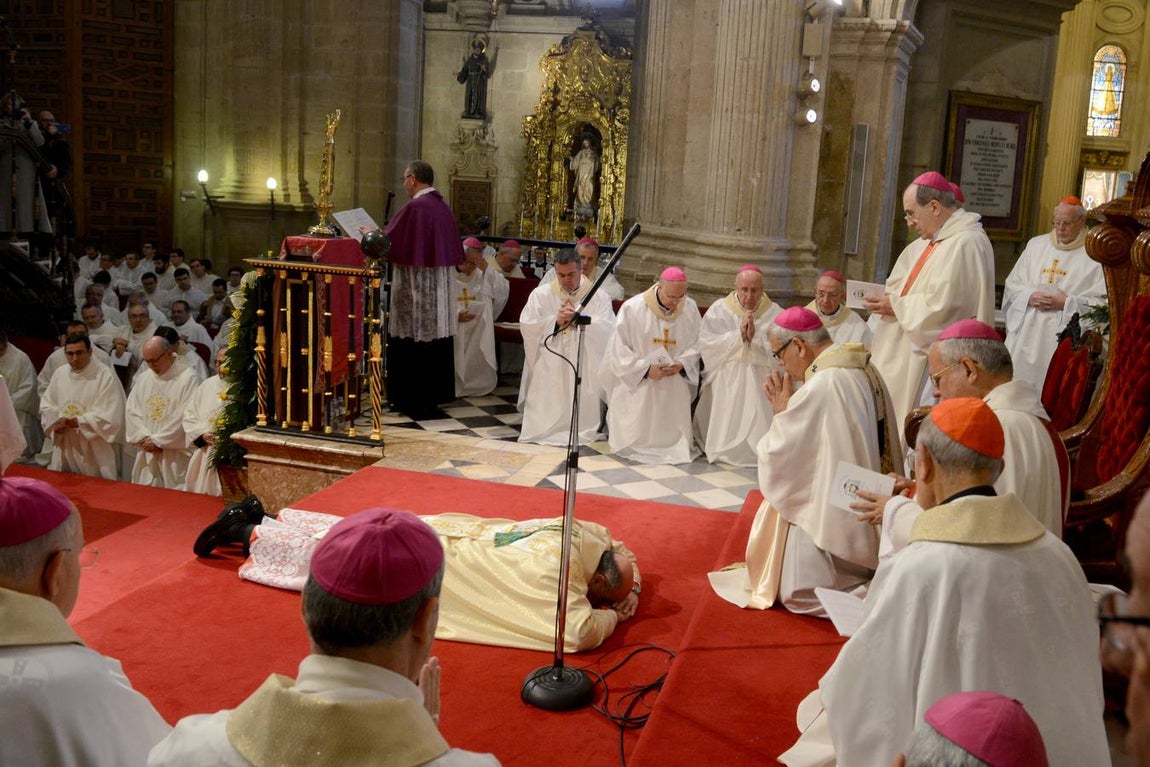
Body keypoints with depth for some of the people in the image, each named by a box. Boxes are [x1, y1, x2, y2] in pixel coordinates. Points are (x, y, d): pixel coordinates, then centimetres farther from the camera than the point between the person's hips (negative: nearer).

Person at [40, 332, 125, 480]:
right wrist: (55, 422, -7)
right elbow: (46, 404, 13)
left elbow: (109, 415, -16)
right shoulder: (59, 374, 8)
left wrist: (77, 421, -17)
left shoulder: (105, 376, -12)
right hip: (64, 447, 5)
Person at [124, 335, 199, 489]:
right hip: (147, 452, 5)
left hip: (175, 455, -5)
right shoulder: (143, 378, 11)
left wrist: (157, 440, -11)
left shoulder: (187, 377, -8)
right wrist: (144, 437, -7)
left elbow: (184, 416, -14)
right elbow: (131, 410, 8)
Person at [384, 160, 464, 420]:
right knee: (434, 340, 12)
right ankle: (434, 396, 19)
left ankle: (417, 402, 2)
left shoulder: (415, 207, -15)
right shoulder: (443, 207, 9)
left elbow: (390, 243, -14)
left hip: (415, 291, -8)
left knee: (413, 344, -2)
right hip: (439, 291, 8)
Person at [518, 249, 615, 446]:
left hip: (585, 370, -1)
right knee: (542, 420, -4)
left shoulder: (599, 297, 2)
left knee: (583, 419, -7)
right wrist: (556, 321, -12)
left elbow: (608, 331, -10)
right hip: (548, 370, 1)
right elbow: (526, 327, -2)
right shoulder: (540, 294, 6)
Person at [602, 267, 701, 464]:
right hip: (636, 383, -2)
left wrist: (681, 364, -15)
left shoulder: (690, 308, -3)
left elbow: (696, 344, 5)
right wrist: (645, 369, -19)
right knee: (636, 436, -4)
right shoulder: (632, 308, -12)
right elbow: (619, 349, -10)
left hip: (675, 383, 2)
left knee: (673, 435, 1)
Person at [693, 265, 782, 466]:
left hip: (761, 383, -1)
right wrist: (738, 335, -13)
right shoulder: (718, 310, 3)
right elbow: (706, 344, -9)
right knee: (725, 426, 1)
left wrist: (755, 338, -18)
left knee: (757, 425, -7)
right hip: (726, 381, 1)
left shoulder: (775, 314, 1)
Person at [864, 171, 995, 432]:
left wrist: (896, 307, -13)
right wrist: (887, 300, 0)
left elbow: (942, 304, -24)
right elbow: (905, 285, 20)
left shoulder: (966, 243, -16)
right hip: (908, 354, 10)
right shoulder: (929, 242, 15)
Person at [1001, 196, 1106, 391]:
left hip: (1063, 337, -4)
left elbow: (1103, 301, -5)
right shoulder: (1036, 245, 13)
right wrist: (1030, 296, -7)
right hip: (1026, 332, 4)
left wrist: (1066, 303, -14)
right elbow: (1011, 285, 12)